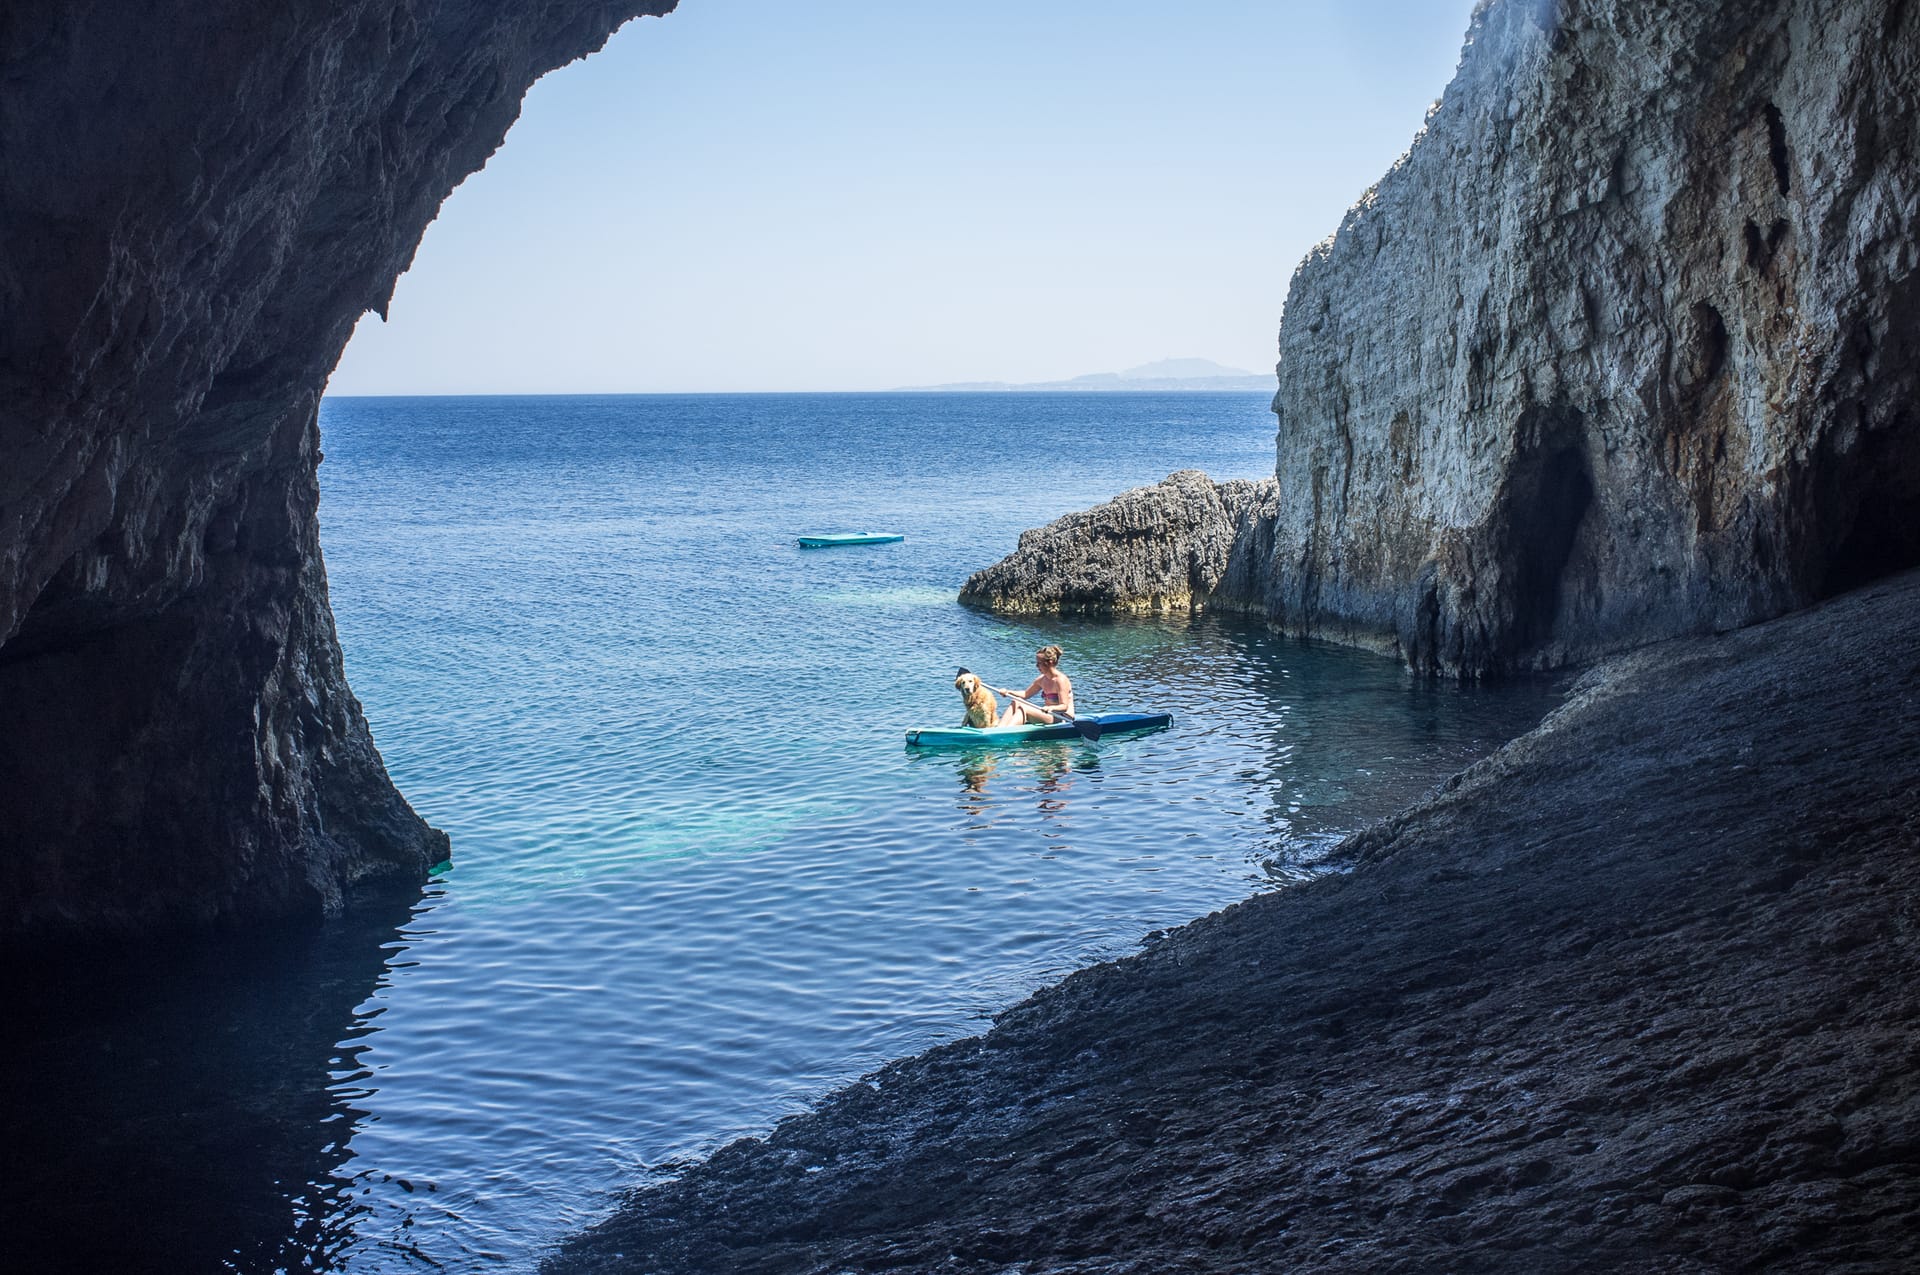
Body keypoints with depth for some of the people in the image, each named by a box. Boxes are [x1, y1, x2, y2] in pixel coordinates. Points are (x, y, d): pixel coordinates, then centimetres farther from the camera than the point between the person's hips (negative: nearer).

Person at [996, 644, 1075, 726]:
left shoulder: (1061, 680, -16)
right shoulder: (1042, 680, 9)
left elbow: (1064, 706, -21)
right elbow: (1026, 694, 20)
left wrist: (1050, 708, -40)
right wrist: (1008, 692, 5)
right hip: (1048, 713, 9)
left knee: (1023, 709, -23)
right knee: (1015, 703, -4)